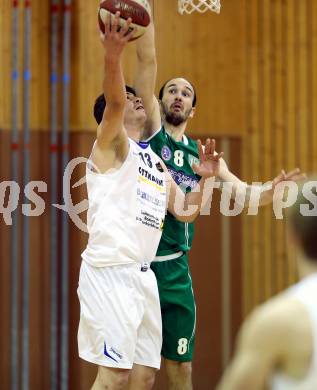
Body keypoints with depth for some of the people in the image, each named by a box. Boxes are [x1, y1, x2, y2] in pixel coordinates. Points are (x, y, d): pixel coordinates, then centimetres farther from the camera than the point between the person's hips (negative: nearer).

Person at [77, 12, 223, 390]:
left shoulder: (155, 160, 22)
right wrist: (112, 57, -39)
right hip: (109, 271, -8)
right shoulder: (112, 143, -1)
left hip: (143, 273, 8)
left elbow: (185, 211, 26)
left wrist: (204, 178, 12)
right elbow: (113, 102, -23)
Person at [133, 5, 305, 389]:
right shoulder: (151, 128, 1)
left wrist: (269, 190, -11)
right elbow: (147, 60, -8)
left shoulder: (201, 153, 14)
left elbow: (243, 194, 10)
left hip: (176, 269, 5)